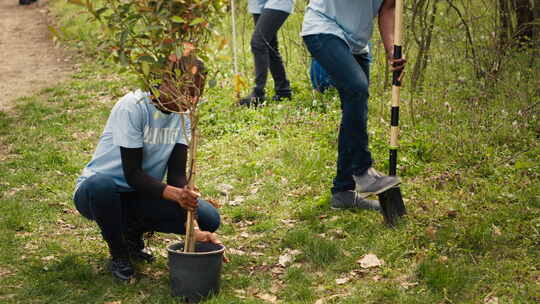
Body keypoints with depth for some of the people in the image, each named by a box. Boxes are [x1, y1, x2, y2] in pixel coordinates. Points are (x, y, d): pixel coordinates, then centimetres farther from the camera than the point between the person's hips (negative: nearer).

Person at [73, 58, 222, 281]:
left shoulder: (182, 115, -2)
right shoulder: (133, 107, -22)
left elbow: (177, 174, -9)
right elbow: (132, 173, -25)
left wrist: (193, 227, -23)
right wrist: (175, 194, -42)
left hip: (141, 196, 5)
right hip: (97, 191, -5)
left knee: (209, 218, -16)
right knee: (100, 184, -42)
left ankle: (133, 231, 8)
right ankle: (118, 254, -13)